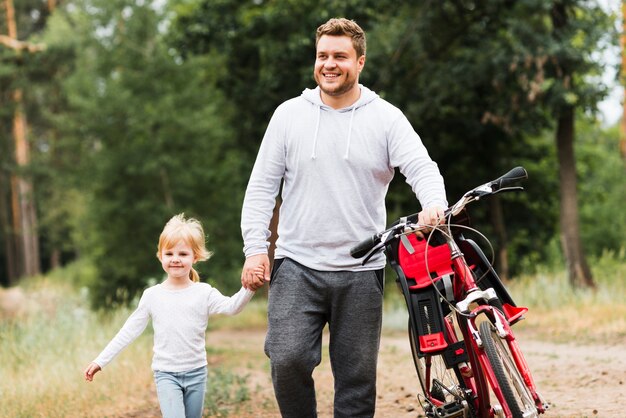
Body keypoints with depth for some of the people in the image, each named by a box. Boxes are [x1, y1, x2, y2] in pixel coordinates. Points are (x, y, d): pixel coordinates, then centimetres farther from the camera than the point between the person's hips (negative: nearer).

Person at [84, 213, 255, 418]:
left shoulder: (204, 293, -4)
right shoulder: (152, 296, -1)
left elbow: (231, 307, -21)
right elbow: (129, 331, 3)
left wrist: (249, 288, -41)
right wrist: (100, 361, 0)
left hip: (196, 372, 1)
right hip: (166, 374, -1)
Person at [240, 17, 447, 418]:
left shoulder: (386, 118, 3)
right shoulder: (289, 114, 6)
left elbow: (422, 168, -9)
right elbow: (262, 186, 7)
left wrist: (434, 205, -31)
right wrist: (255, 248, -4)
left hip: (361, 272, 0)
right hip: (297, 267, 0)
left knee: (357, 378, 4)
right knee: (288, 359, -16)